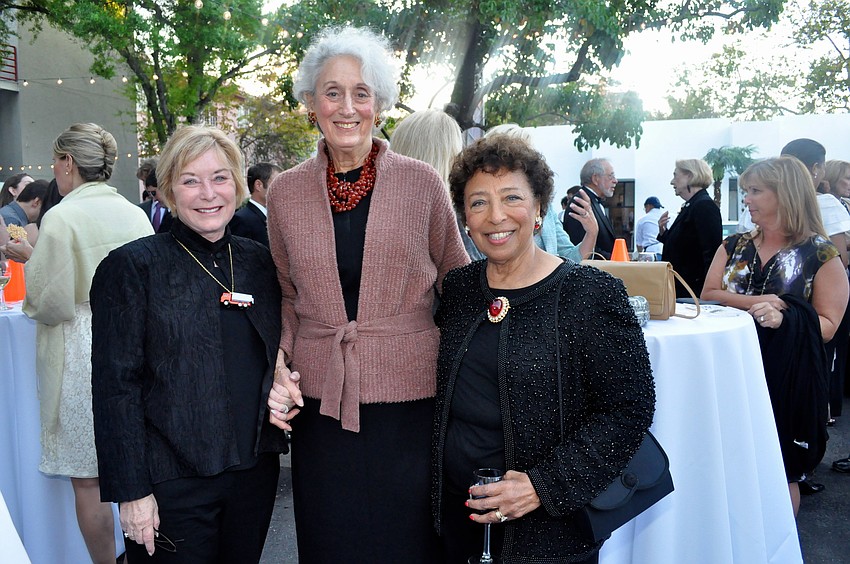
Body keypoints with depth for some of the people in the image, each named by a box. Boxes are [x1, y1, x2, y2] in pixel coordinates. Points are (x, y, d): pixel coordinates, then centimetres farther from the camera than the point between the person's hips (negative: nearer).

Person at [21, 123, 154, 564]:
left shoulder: (61, 218, -14)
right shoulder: (135, 214, 4)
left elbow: (53, 304, -14)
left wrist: (29, 262, 3)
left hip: (81, 354, -6)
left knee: (87, 478, 7)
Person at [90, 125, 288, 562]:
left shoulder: (259, 262, 6)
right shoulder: (131, 267, -8)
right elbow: (115, 387, -10)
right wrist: (131, 491, -13)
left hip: (255, 473, 5)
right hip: (172, 484, -4)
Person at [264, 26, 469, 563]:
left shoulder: (421, 182, -2)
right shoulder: (286, 192, 4)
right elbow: (288, 295, 13)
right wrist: (283, 365, -1)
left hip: (410, 398, -2)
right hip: (321, 403, 2)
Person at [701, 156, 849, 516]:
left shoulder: (821, 255, -3)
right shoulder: (734, 247, 10)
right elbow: (708, 296, -1)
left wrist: (784, 318, -25)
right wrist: (752, 304, -18)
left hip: (788, 376, -3)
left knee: (780, 473, 6)